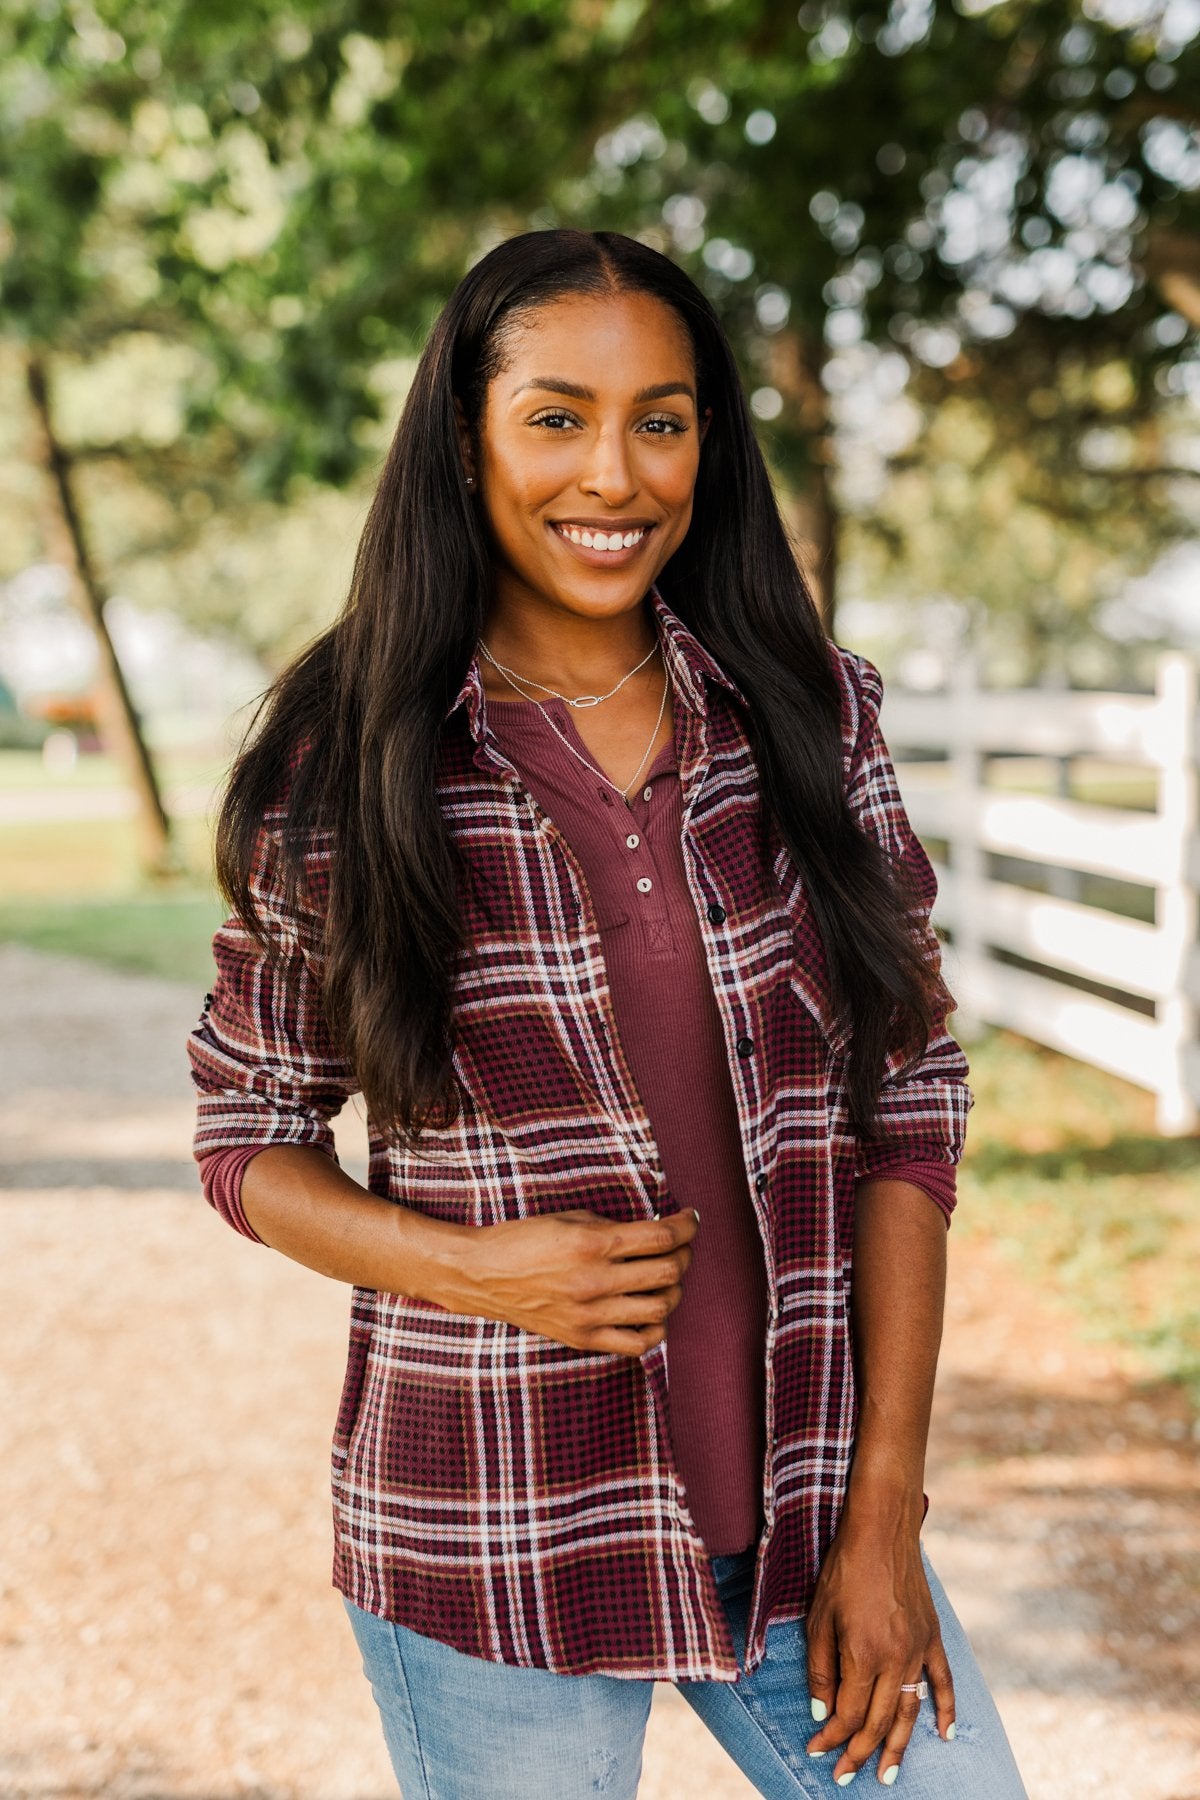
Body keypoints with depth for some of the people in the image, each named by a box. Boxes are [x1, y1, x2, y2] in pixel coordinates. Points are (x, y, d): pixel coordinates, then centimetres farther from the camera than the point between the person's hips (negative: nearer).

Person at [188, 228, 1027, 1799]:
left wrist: (884, 1516, -3)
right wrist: (476, 1271, -16)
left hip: (804, 1515, 2)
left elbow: (911, 1105, 0)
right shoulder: (347, 772, -7)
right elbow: (250, 1137, 2)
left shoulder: (816, 721, -1)